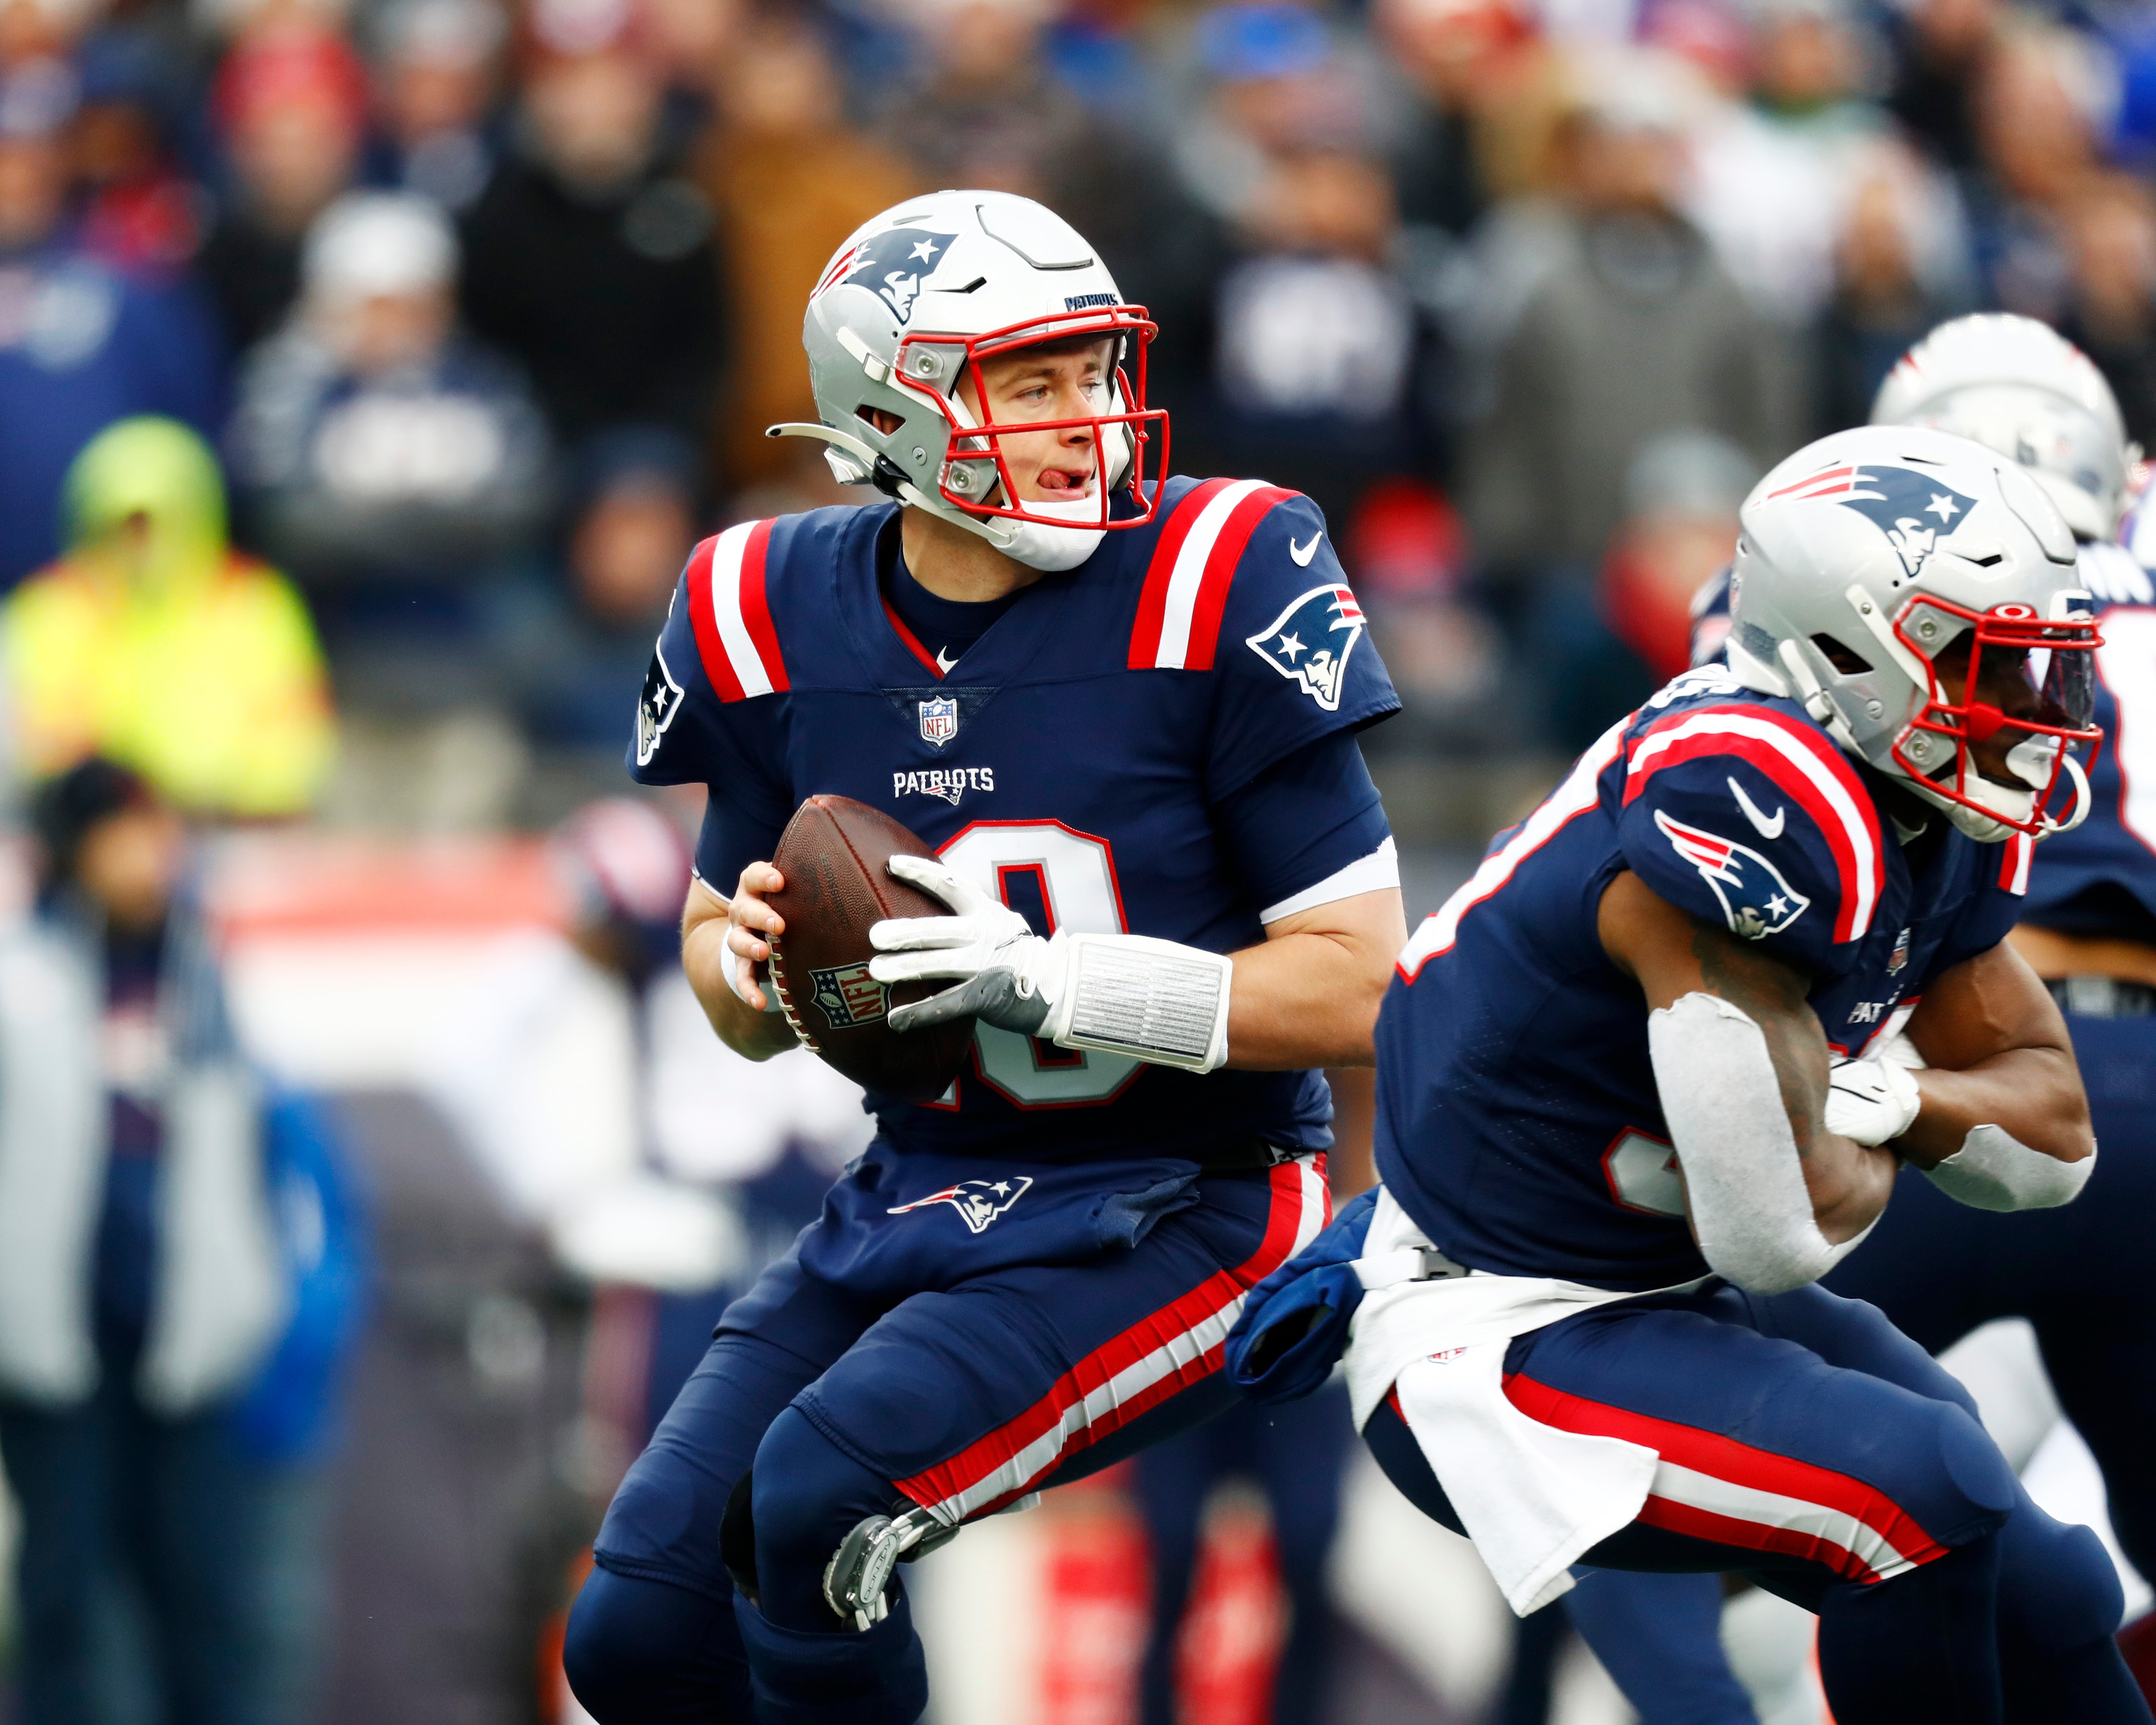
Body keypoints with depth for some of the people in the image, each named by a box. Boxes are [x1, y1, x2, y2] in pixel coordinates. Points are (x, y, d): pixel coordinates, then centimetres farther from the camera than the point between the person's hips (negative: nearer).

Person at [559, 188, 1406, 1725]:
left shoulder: (1209, 590, -14)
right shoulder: (779, 622, -1)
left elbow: (1357, 989, -14)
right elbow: (740, 987, 14)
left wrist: (1043, 977, -25)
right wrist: (751, 961, -12)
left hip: (1179, 1214, -5)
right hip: (917, 1195, 5)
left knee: (822, 1489, -27)